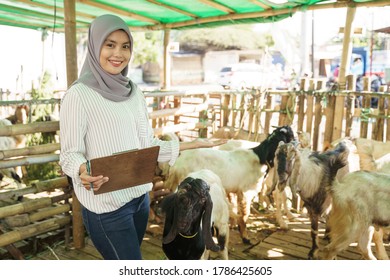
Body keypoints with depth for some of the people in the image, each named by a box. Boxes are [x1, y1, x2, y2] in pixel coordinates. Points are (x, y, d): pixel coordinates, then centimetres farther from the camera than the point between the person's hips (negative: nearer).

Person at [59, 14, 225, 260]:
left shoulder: (134, 92, 6)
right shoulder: (79, 94, -12)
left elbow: (146, 143, 8)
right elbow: (69, 153, -11)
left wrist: (192, 144, 6)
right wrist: (82, 171, -33)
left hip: (140, 195, 6)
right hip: (105, 204, -6)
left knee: (122, 261, 21)